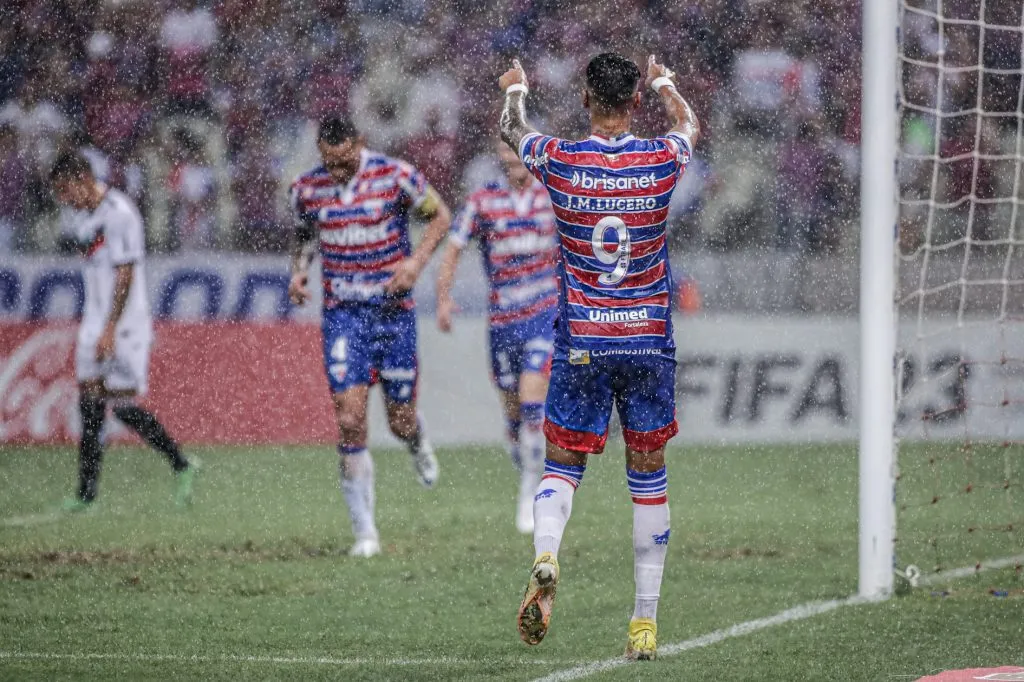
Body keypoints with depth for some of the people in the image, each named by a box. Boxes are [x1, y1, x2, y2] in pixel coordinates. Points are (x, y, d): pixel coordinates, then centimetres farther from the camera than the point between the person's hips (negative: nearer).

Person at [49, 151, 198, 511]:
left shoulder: (118, 213, -15)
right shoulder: (88, 216, 13)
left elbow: (125, 275, -19)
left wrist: (110, 329, -21)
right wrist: (95, 327, 19)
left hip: (124, 323, -9)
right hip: (95, 320, 9)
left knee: (123, 405, -8)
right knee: (90, 406, 4)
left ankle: (181, 465, 5)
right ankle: (87, 491, 5)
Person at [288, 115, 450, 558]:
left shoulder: (395, 176, -9)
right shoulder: (307, 189, -1)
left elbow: (440, 216, 3)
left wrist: (416, 260, -12)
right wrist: (299, 269, -1)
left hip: (393, 308, -1)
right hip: (342, 313, 1)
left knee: (400, 420, 4)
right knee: (349, 418, -12)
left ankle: (418, 444, 46)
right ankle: (365, 533, -6)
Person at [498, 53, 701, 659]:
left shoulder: (559, 161, -7)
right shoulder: (662, 160, -4)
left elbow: (512, 130, 17)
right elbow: (690, 125, 22)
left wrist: (516, 90, 39)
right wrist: (665, 81, 43)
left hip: (580, 344, 0)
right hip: (649, 341, 1)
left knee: (563, 466, 9)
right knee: (649, 479, 8)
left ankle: (545, 560, -21)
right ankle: (646, 621, 8)